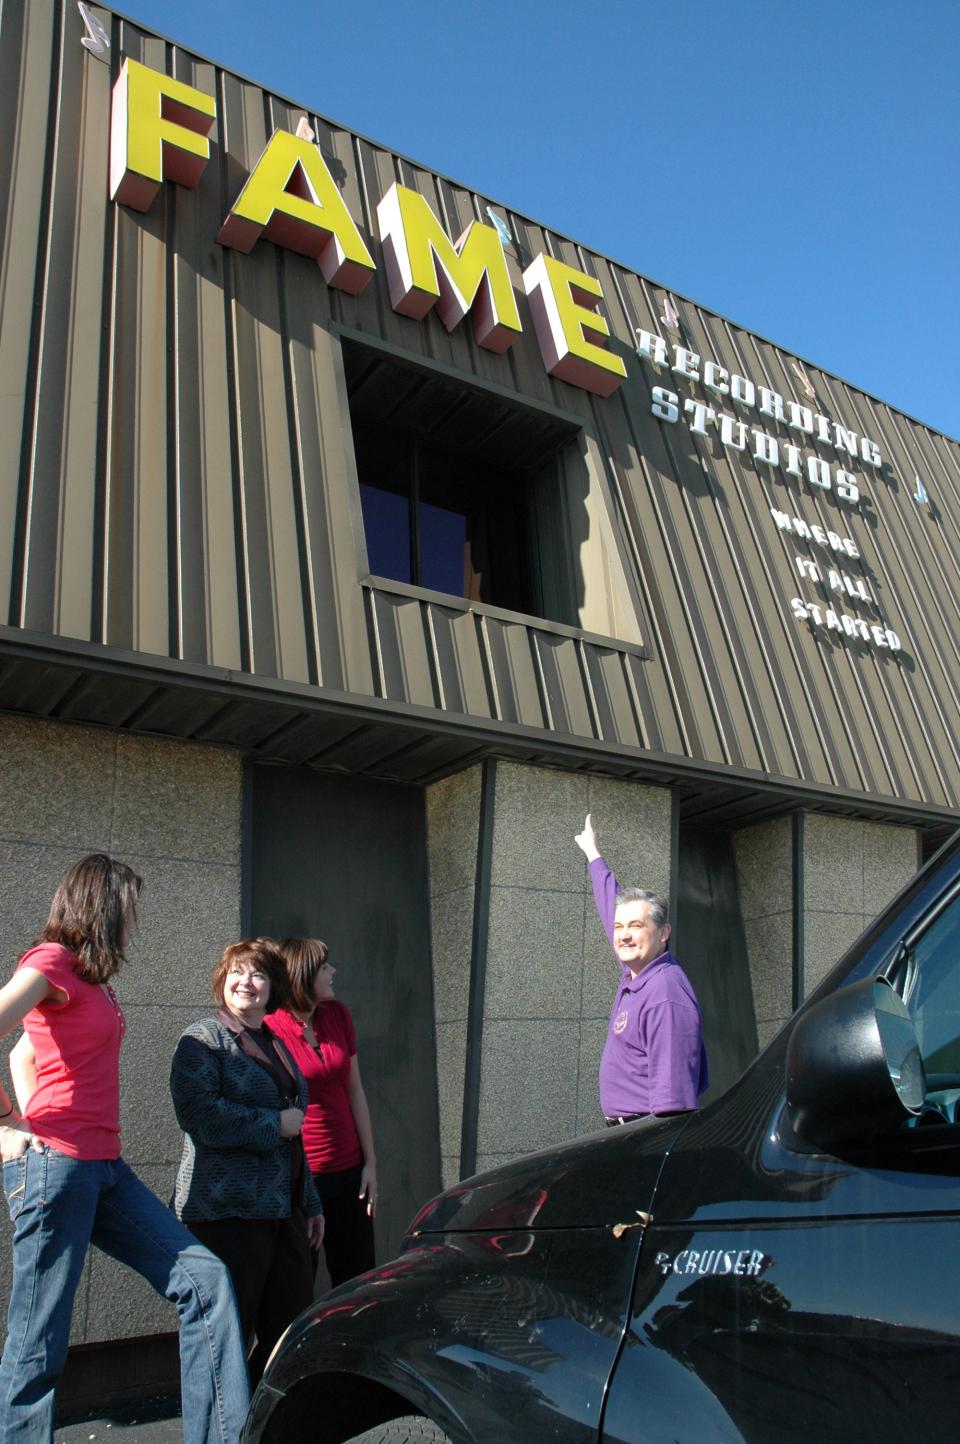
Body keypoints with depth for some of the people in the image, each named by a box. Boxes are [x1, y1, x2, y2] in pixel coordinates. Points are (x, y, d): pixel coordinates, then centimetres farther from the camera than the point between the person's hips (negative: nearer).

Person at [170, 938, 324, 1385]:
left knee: (292, 1328, 10)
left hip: (283, 1210, 8)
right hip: (227, 1210, -7)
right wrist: (275, 1124, -13)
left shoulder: (275, 1046, 19)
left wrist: (310, 1204, 24)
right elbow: (199, 1115, -20)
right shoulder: (204, 1038, -4)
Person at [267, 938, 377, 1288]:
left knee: (358, 1279, 11)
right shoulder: (269, 1029, -13)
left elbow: (354, 1091, 8)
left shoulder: (337, 1014, 2)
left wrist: (370, 1162, 6)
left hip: (347, 1170, 5)